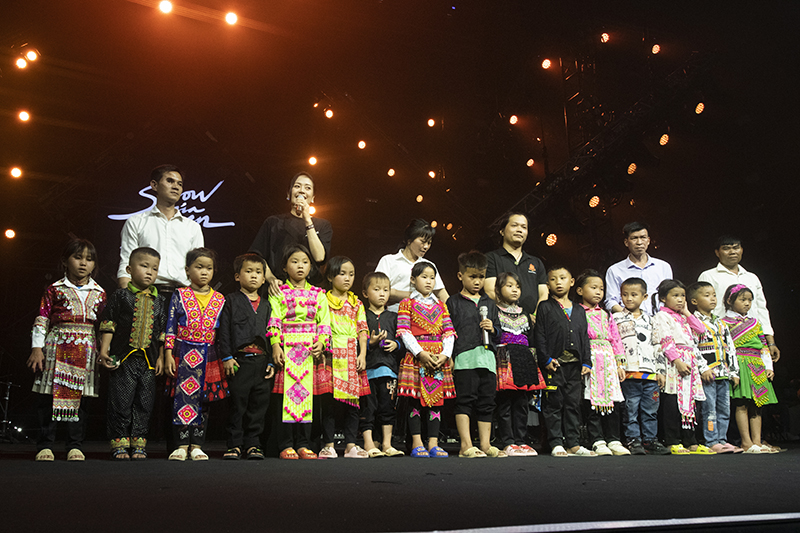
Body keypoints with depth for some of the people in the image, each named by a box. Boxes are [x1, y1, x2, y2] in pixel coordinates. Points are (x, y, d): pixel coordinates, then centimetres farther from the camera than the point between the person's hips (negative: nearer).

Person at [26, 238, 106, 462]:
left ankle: (75, 446, 11)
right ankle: (45, 445, 9)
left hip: (86, 351, 2)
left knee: (79, 397, 3)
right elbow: (42, 320, 2)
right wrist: (37, 348, -5)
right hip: (57, 348, -2)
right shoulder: (54, 290, 4)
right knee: (48, 396, -1)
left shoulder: (99, 293, 11)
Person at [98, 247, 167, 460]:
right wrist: (104, 350, -7)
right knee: (121, 403, -1)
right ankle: (119, 444, 7)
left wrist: (162, 358, 9)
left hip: (149, 361, 3)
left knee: (144, 405, 6)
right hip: (123, 358, -3)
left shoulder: (159, 301, 12)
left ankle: (138, 444, 14)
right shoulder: (120, 296, 3)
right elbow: (108, 324, 1)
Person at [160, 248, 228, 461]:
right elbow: (170, 327, 1)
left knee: (202, 400, 6)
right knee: (183, 398, -4)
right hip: (184, 354, -2)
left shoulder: (219, 299, 8)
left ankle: (196, 445, 13)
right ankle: (182, 445, 3)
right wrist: (168, 355, -5)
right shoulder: (179, 295, 2)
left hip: (208, 356, 2)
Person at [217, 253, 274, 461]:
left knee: (259, 404, 4)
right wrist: (226, 357, -9)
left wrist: (271, 362, 8)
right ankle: (235, 444, 9)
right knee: (237, 404, -1)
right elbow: (224, 331, 0)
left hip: (261, 360, 4)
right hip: (239, 360, -4)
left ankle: (252, 444, 13)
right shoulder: (231, 301, 5)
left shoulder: (266, 305, 16)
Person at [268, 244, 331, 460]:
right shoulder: (278, 292, 5)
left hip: (310, 350, 3)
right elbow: (274, 321, -2)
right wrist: (275, 345, -13)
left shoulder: (318, 294, 13)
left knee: (307, 395, 3)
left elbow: (324, 322, 9)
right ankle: (286, 445, 2)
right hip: (287, 348, -3)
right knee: (287, 396, -4)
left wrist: (321, 343, -5)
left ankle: (303, 445, 10)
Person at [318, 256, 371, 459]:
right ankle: (328, 445, 5)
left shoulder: (356, 303, 14)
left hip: (351, 357, 3)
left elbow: (362, 331, 11)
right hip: (330, 356, -3)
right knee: (328, 402, -3)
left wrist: (362, 354, 0)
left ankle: (350, 445, 8)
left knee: (352, 402, 2)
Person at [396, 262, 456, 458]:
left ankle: (433, 444, 5)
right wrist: (420, 353, -15)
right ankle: (417, 445, 2)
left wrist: (445, 354, -7)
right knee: (416, 401, -3)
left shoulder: (440, 305, 16)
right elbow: (404, 332, -5)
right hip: (415, 357, -4)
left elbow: (449, 332, 9)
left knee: (436, 400, 2)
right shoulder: (407, 303, 4)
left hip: (439, 358, 4)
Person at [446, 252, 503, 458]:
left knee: (486, 403, 6)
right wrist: (450, 358, -7)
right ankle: (466, 445, -5)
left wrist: (492, 329, 0)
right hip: (464, 358, -5)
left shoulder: (489, 304, 20)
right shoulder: (453, 302, 5)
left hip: (487, 358, 5)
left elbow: (498, 331, 22)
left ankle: (485, 444, 13)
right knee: (465, 400, -7)